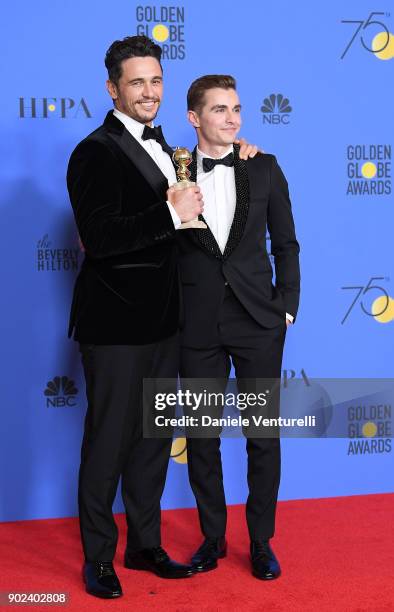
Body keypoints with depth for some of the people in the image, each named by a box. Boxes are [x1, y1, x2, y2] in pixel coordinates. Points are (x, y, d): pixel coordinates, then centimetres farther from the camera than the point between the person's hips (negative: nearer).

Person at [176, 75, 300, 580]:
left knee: (264, 435, 5)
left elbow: (285, 243, 6)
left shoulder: (264, 168, 3)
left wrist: (287, 307, 2)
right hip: (198, 324, 0)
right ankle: (212, 537, 26)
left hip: (259, 321, 0)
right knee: (201, 436, 9)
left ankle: (261, 542, 21)